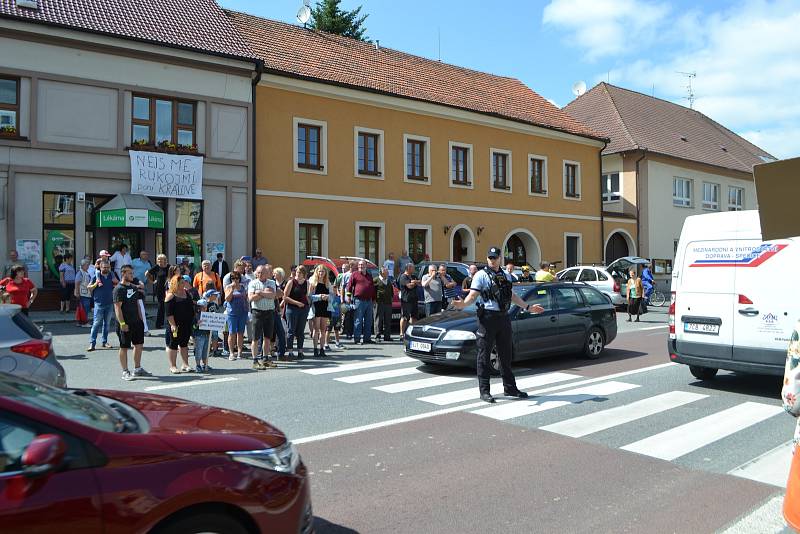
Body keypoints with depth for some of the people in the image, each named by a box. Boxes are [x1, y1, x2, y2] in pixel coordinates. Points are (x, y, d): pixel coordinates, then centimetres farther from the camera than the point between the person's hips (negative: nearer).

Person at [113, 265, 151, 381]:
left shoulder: (134, 288, 14)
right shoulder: (119, 289, -10)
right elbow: (117, 307, -16)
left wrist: (141, 319, 15)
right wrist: (122, 323, -21)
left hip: (136, 322, 8)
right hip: (125, 324, -8)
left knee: (139, 345, 13)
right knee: (124, 347, 1)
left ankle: (137, 369, 25)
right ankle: (125, 372, 8)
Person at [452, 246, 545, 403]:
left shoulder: (506, 276, 16)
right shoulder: (481, 275, -2)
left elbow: (512, 296, 25)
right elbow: (473, 295, -10)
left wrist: (528, 307, 25)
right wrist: (463, 304, -30)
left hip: (504, 318, 6)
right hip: (487, 318, -6)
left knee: (505, 355, 13)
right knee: (484, 355, -2)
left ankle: (510, 388, 24)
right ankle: (484, 391, 5)